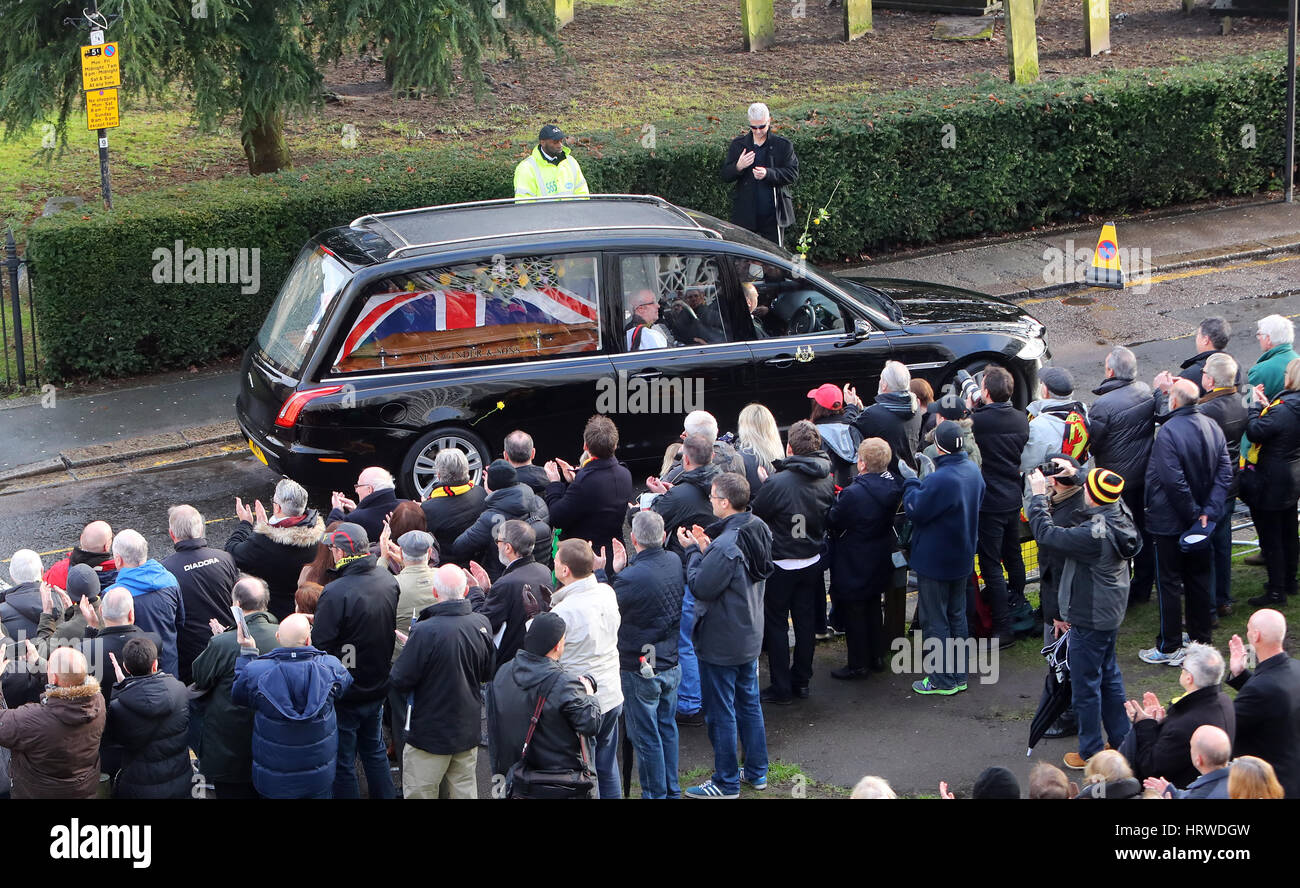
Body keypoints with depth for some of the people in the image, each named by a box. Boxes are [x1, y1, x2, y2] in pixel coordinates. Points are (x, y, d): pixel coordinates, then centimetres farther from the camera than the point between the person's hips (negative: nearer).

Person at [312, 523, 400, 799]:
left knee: (343, 762, 8)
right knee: (374, 751, 25)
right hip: (378, 686, 7)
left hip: (345, 694, -7)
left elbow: (319, 643, -23)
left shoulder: (335, 593, -29)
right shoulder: (388, 580, -6)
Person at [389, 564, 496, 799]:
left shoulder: (425, 632, -24)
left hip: (430, 733, -6)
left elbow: (400, 681, -17)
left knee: (419, 793, 6)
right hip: (468, 731, 6)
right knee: (465, 791, 16)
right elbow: (488, 672, 11)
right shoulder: (481, 624, -4)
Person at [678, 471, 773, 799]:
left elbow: (701, 587, -23)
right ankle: (757, 771, 31)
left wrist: (693, 550, -11)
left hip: (721, 643, -9)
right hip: (750, 636, 9)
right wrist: (706, 548, 1)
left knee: (721, 712, 4)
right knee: (749, 702, 20)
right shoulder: (758, 530, 0)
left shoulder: (726, 546, -29)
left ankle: (726, 782, 14)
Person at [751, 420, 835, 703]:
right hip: (813, 561, 5)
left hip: (780, 565, -5)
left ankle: (781, 689, 9)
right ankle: (802, 681, 25)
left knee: (776, 624, 6)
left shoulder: (778, 483, -24)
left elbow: (754, 515, -10)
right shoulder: (826, 481, -6)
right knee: (806, 622, 16)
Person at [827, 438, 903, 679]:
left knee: (853, 615, 7)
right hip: (880, 562, 8)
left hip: (853, 566, -7)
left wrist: (835, 500, 0)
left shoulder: (853, 494, -30)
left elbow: (832, 522, -20)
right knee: (873, 609, 24)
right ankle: (877, 657, 34)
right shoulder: (893, 487, -8)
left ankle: (858, 665, 16)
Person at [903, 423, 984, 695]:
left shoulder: (939, 480, -30)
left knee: (935, 621, 4)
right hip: (961, 558, 8)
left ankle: (942, 680, 10)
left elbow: (916, 511, -21)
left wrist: (912, 482, -5)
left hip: (934, 561, -8)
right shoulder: (973, 471, -1)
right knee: (956, 616, 19)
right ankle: (959, 675, 27)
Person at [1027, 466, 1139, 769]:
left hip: (1089, 621, -9)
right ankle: (1121, 741, 33)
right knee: (1109, 676, 23)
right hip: (1111, 614, 9)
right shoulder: (1121, 517, -5)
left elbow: (1046, 535, -25)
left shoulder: (1093, 534, -31)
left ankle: (1091, 753, 16)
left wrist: (1038, 496, -13)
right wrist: (1076, 472, 23)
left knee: (1085, 686, 5)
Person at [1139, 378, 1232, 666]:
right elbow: (1224, 474, 0)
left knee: (1168, 583, 3)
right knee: (1199, 579, 18)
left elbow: (1173, 481, -26)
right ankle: (1201, 640, 27)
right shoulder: (1212, 427, 0)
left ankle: (1169, 648, 9)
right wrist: (1208, 511, -6)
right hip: (1199, 521, 7)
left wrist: (1193, 513, -15)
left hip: (1169, 521, -7)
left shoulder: (1168, 432, -23)